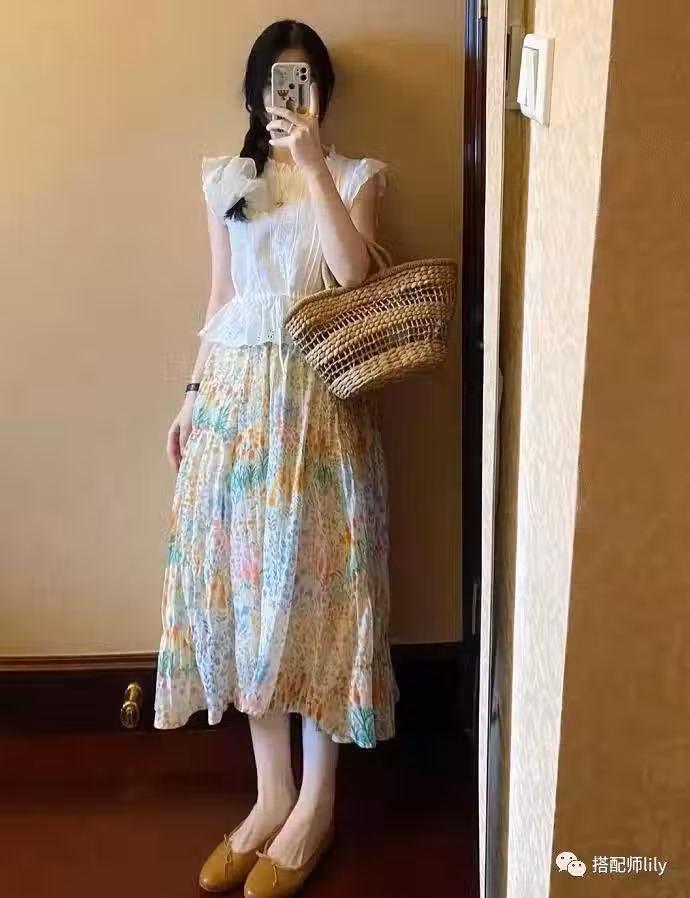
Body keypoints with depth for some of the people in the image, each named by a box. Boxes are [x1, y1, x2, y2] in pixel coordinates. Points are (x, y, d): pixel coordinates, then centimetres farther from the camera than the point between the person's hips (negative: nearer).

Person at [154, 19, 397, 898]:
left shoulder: (355, 176, 4)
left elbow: (351, 271, -15)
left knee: (312, 584, -1)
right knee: (242, 587, 5)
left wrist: (313, 163, -16)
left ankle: (316, 803, 15)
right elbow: (219, 299, 15)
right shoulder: (227, 180, 14)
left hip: (316, 398, -4)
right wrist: (194, 394, 10)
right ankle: (271, 793, 21)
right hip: (235, 393, 4)